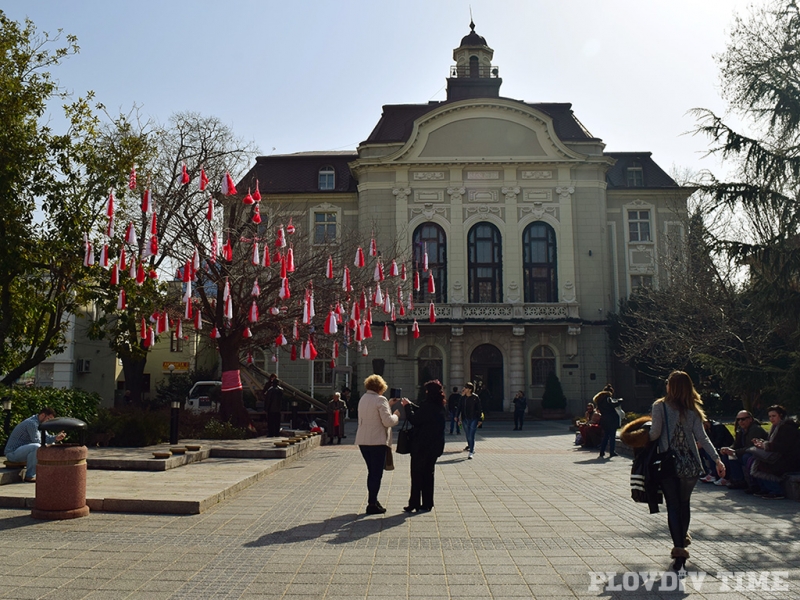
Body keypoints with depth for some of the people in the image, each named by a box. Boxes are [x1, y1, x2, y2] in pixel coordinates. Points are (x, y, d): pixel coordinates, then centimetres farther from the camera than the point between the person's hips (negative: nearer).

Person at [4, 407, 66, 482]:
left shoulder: (39, 423, 9)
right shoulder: (32, 423, -22)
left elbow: (46, 437, 9)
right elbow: (37, 441, -23)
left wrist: (56, 438, -11)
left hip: (21, 450, 10)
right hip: (12, 452, -10)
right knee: (36, 447, -35)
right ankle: (30, 476, -22)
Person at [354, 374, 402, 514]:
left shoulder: (363, 399, 12)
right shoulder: (380, 400, -14)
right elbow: (388, 421, -18)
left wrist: (388, 405, 26)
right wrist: (396, 415, 1)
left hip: (363, 441, 8)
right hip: (377, 441, -8)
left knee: (371, 472, 18)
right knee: (376, 474, 0)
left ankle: (372, 501, 24)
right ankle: (372, 505, 1)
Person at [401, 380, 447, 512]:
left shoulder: (428, 405, -20)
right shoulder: (439, 407, 8)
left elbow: (415, 420, -19)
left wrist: (407, 406, -6)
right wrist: (410, 405, 21)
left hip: (423, 446, -8)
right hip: (435, 445, 9)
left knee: (417, 474, 0)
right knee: (428, 474, 15)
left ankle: (415, 504, 3)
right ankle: (427, 504, 21)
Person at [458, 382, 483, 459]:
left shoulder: (475, 397, -7)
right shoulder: (463, 397, 2)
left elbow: (479, 408, -3)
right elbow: (460, 407, 7)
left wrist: (479, 419, -4)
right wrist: (459, 418, 6)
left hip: (473, 419, -4)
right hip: (465, 419, 4)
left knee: (471, 436, -8)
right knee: (467, 435, 14)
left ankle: (471, 452, -4)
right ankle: (470, 446, 36)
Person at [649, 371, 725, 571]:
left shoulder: (660, 406, -8)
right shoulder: (693, 410, 2)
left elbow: (655, 433, -14)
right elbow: (702, 437, -6)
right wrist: (717, 459, -8)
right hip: (690, 465, 3)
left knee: (673, 506, 1)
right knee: (684, 503, 21)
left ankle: (679, 548, -8)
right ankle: (683, 538, 38)